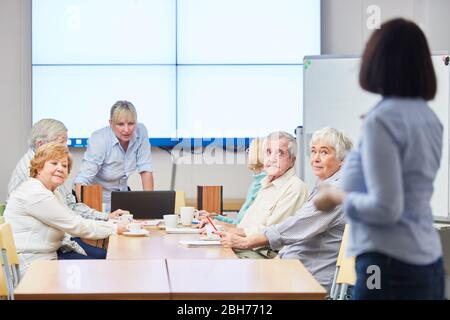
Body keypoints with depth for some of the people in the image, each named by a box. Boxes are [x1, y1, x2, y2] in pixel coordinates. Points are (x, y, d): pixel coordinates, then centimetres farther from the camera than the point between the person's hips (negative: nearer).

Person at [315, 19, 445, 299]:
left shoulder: (382, 119, -15)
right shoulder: (429, 117, 8)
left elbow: (386, 209, -19)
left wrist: (338, 196, -3)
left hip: (391, 266, -8)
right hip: (429, 263, 8)